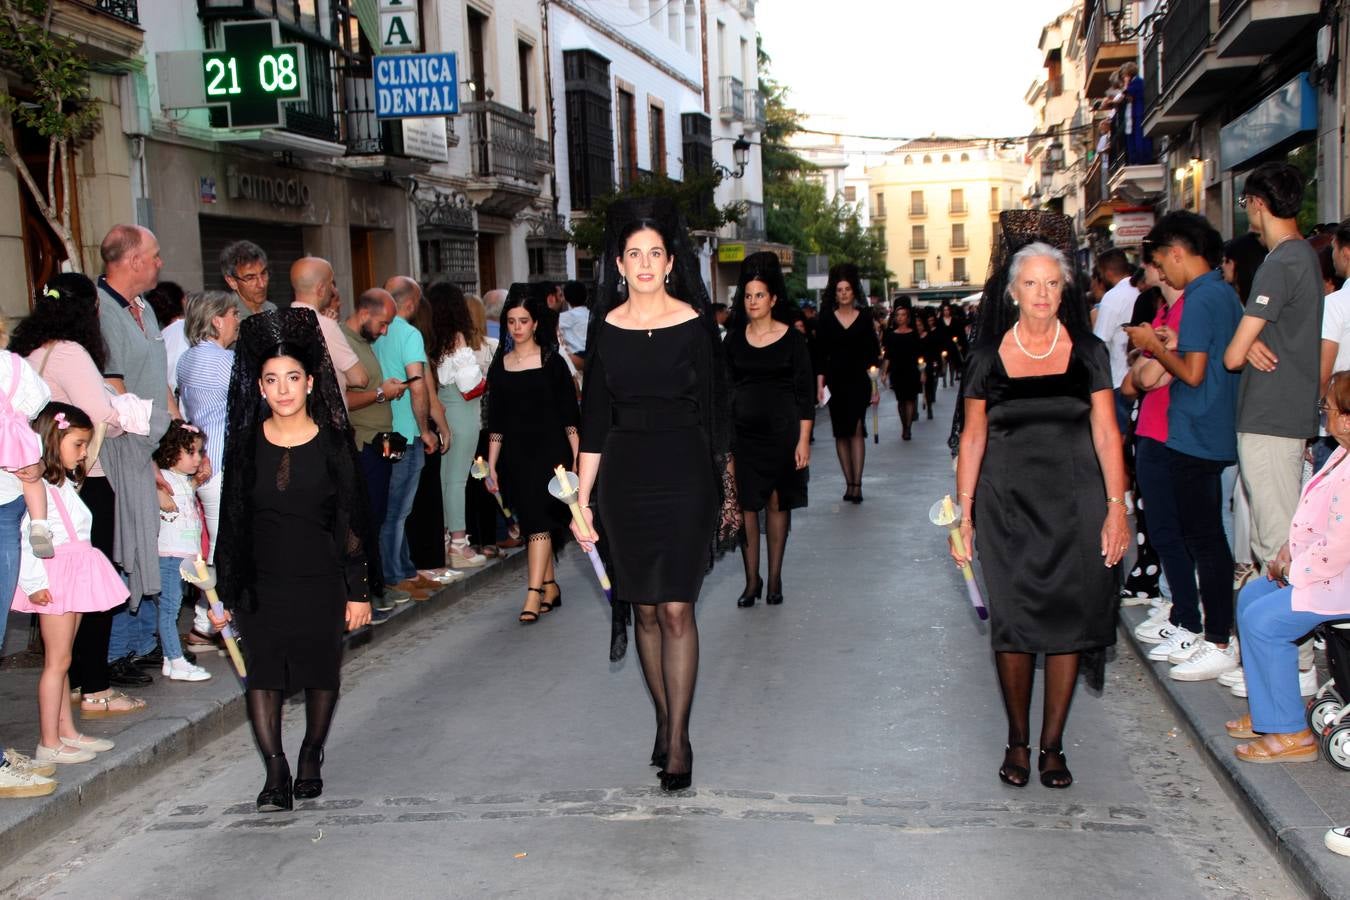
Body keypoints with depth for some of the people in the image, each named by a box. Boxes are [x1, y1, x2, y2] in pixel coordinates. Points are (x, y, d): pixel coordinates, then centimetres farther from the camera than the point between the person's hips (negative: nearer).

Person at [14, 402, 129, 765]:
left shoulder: (66, 484, 17)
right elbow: (26, 540, -22)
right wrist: (35, 583, -25)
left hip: (75, 577, 10)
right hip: (56, 578, -10)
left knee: (61, 659, 15)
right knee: (57, 660, -5)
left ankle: (66, 731, 21)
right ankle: (48, 743, 1)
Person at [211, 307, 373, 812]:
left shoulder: (333, 442, -3)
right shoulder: (246, 443, 1)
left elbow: (352, 522, -1)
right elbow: (229, 523, 5)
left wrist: (358, 591, -3)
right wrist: (223, 595, 5)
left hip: (320, 580, -1)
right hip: (260, 581, 1)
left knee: (321, 672, 8)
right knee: (262, 671, -7)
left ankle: (311, 758, 28)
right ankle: (276, 775, -1)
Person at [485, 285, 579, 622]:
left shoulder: (551, 362, -2)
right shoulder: (500, 364, 9)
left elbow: (569, 414, -1)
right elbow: (496, 420, 12)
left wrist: (577, 458, -6)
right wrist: (492, 465, 10)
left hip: (549, 451, -4)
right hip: (515, 453, 4)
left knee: (538, 519, -13)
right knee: (531, 521, 9)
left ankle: (534, 594, -16)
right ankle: (551, 587, 21)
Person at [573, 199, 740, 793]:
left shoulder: (694, 323, -2)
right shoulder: (606, 326, 5)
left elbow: (716, 411, 1)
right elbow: (594, 418, 7)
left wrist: (729, 488, -2)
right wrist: (582, 498, 4)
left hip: (684, 475, -3)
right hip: (624, 477, 3)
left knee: (675, 609, -6)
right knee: (645, 609, 9)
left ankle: (677, 740, 1)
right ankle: (665, 718, 23)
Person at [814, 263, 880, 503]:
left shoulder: (864, 319, 4)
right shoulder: (827, 319, 5)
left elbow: (873, 355, 6)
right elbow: (821, 355, 5)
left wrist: (875, 386, 1)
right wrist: (820, 385, -2)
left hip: (858, 381, -2)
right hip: (835, 382, 2)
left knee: (856, 430, -12)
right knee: (841, 433, 4)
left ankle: (856, 483, -13)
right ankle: (850, 483, 10)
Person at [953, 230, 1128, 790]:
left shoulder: (1088, 352, 3)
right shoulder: (988, 358, 3)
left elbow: (1106, 433, 2)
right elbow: (972, 439, 6)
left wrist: (1116, 507, -6)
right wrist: (963, 515, 2)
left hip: (1074, 502, 0)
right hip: (1007, 504, 0)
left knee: (1068, 620, 1)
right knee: (1013, 622, -2)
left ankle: (1052, 744, 13)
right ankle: (1017, 741, 13)